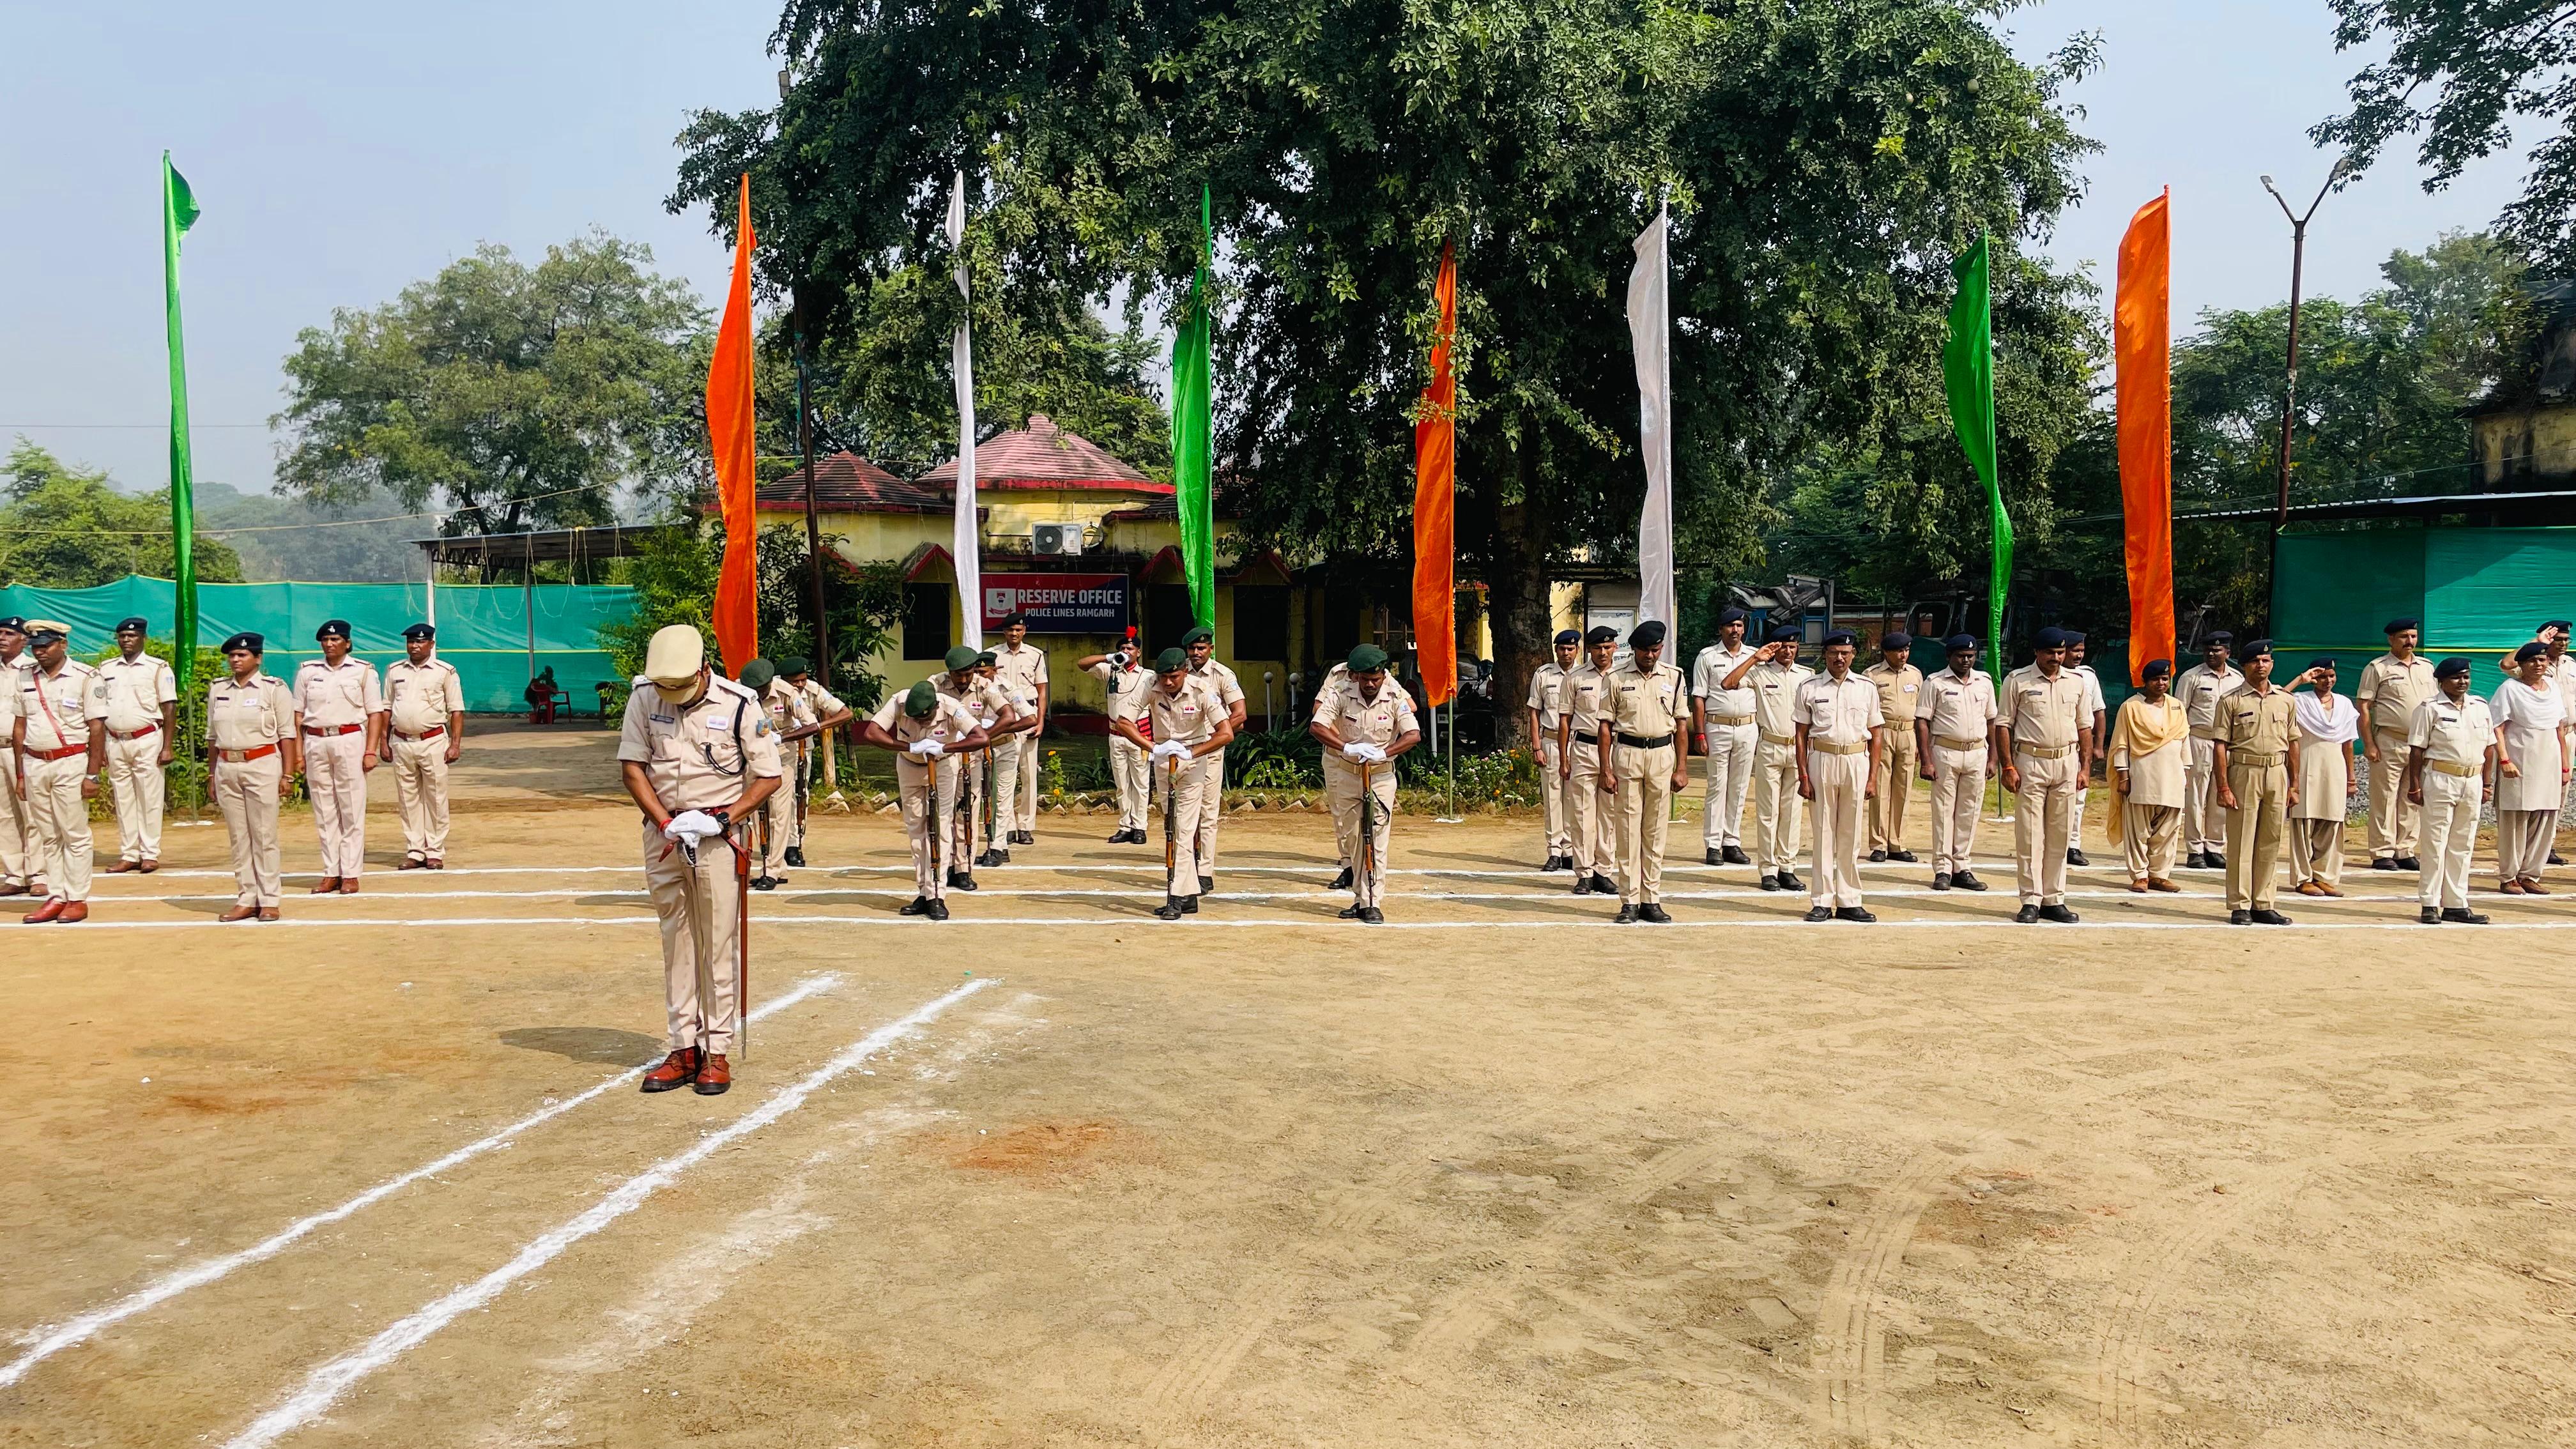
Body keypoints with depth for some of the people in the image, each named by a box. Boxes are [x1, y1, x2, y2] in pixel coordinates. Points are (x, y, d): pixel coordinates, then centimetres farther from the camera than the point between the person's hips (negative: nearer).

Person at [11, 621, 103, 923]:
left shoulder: (85, 677, -5)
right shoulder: (26, 679, 9)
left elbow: (96, 728, -6)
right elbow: (19, 727, 14)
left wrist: (92, 774, -10)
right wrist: (20, 774, 12)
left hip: (70, 764, -5)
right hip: (34, 764, 5)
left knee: (75, 835, -1)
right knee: (48, 836, 9)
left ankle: (78, 899, 4)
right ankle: (56, 897, 14)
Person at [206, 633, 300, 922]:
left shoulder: (274, 688, -1)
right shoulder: (217, 690, 12)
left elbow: (287, 734, -3)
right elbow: (212, 736, 17)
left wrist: (288, 775, -8)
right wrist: (211, 774, 13)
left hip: (262, 767, -5)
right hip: (226, 769, 5)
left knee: (265, 836, -3)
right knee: (238, 838, 6)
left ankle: (269, 901, 3)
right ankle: (246, 900, 10)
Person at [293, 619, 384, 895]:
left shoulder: (363, 671, 4)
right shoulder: (307, 671, 11)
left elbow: (375, 713, 1)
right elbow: (298, 714, 11)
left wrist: (371, 752, -7)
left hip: (350, 741, -3)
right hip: (316, 743, 3)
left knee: (352, 811, -3)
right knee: (324, 812, 6)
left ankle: (350, 874, 1)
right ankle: (331, 873, 11)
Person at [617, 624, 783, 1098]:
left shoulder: (739, 704, -10)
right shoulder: (644, 700, -1)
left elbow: (770, 777, -7)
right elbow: (632, 768, 2)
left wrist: (720, 821, -15)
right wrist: (666, 824, -9)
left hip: (718, 837, -3)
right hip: (663, 834, 3)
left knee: (718, 946, -1)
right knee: (675, 943, 8)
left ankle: (718, 1053, 6)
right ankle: (684, 1049, 15)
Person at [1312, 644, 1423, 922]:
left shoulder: (1395, 698, -11)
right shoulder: (1342, 694, -11)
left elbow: (1414, 736, -18)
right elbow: (1316, 727, -20)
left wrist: (1382, 753, -32)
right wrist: (1347, 748, -33)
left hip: (1381, 775, -2)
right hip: (1345, 774, 2)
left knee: (1376, 839, -8)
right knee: (1351, 837, 9)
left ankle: (1372, 903, -7)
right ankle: (1361, 898, 22)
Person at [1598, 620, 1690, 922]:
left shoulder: (1674, 677, 7)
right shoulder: (1617, 678, 1)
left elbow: (1680, 724, 10)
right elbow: (1606, 726, 2)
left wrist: (1682, 767, 5)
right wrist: (1606, 770, -4)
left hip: (1662, 754, 2)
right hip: (1627, 753, -2)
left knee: (1656, 831, 5)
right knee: (1629, 829, -1)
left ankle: (1652, 899, 11)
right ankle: (1630, 902, 4)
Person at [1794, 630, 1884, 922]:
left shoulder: (1867, 687, 8)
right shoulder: (1809, 687, 4)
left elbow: (1876, 734, 10)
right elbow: (1802, 734, 3)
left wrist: (1872, 777, 3)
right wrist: (1803, 776, -4)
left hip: (1857, 762, 1)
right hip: (1821, 761, -1)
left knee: (1851, 834, 6)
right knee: (1823, 832, 2)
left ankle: (1849, 901, 11)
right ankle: (1822, 902, 6)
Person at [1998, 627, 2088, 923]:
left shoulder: (2076, 681, 10)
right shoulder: (2017, 680, -1)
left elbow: (2083, 726, 15)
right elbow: (2003, 724, -2)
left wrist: (2084, 768, 10)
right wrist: (2008, 767, -9)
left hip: (2066, 763, 4)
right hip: (2030, 762, -4)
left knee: (2059, 836, 6)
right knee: (2029, 835, -4)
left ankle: (2054, 900, 12)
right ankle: (2031, 901, 0)